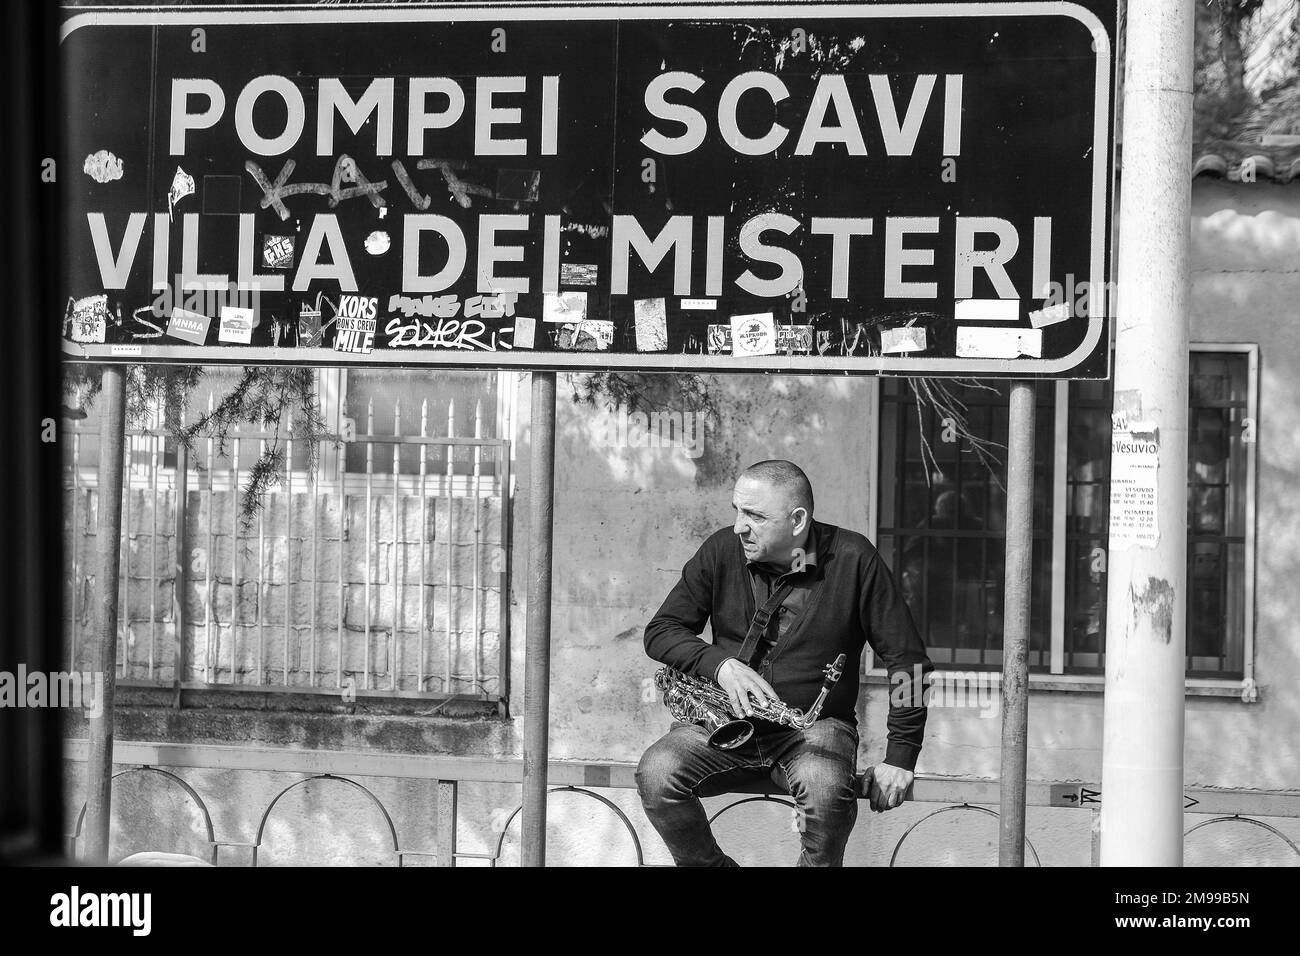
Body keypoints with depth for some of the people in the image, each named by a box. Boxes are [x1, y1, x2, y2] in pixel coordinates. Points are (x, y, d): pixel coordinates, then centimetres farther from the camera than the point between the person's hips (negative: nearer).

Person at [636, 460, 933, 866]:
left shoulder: (851, 559, -8)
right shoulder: (722, 551, 0)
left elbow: (907, 659, -5)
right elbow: (660, 631, 5)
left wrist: (900, 756, -10)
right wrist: (720, 664, -15)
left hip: (815, 726, -3)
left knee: (825, 788, -36)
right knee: (656, 773, -26)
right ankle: (710, 864, -1)